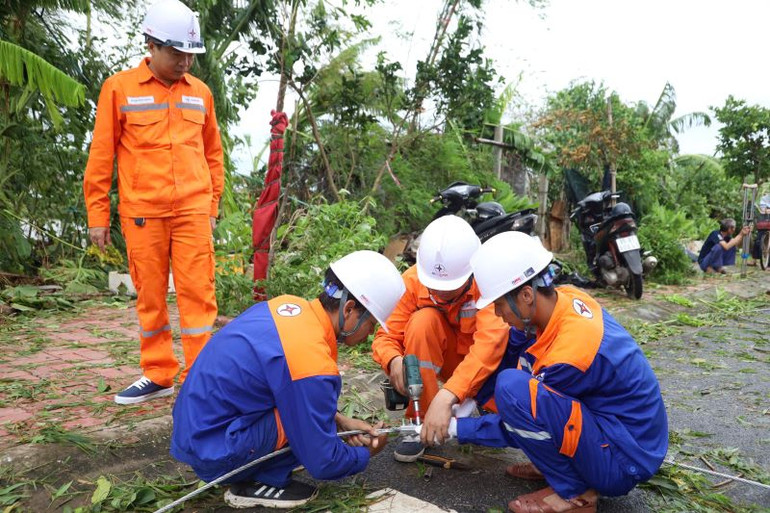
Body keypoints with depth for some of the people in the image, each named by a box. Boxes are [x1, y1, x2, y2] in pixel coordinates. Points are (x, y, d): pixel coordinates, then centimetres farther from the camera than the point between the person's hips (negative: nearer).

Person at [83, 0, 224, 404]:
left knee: (197, 293, -1)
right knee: (150, 296, 8)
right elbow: (100, 156, 4)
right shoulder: (119, 88, 3)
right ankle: (157, 375, 22)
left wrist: (212, 205, 14)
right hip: (142, 213, -1)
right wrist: (97, 215, 2)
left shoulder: (200, 93, 10)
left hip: (193, 211, 1)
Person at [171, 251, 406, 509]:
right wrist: (366, 454, 4)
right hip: (214, 453, -8)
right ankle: (254, 484, -1)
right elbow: (322, 463, -16)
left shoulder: (288, 304, -3)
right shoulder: (314, 365, -27)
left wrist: (340, 421, 7)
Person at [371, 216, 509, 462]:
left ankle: (475, 405, 8)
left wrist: (446, 397, -55)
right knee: (423, 320, -30)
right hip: (443, 356, 1)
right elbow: (387, 335, -18)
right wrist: (394, 360, -44)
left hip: (485, 363, -1)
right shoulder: (413, 280, -21)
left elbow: (490, 343, -43)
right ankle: (419, 419, -16)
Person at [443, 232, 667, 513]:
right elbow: (511, 343, 3)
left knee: (512, 386, -28)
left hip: (624, 463, -9)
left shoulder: (568, 355, -31)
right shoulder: (565, 298, -10)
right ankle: (559, 463, 10)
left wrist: (457, 428, -6)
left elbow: (523, 418, -16)